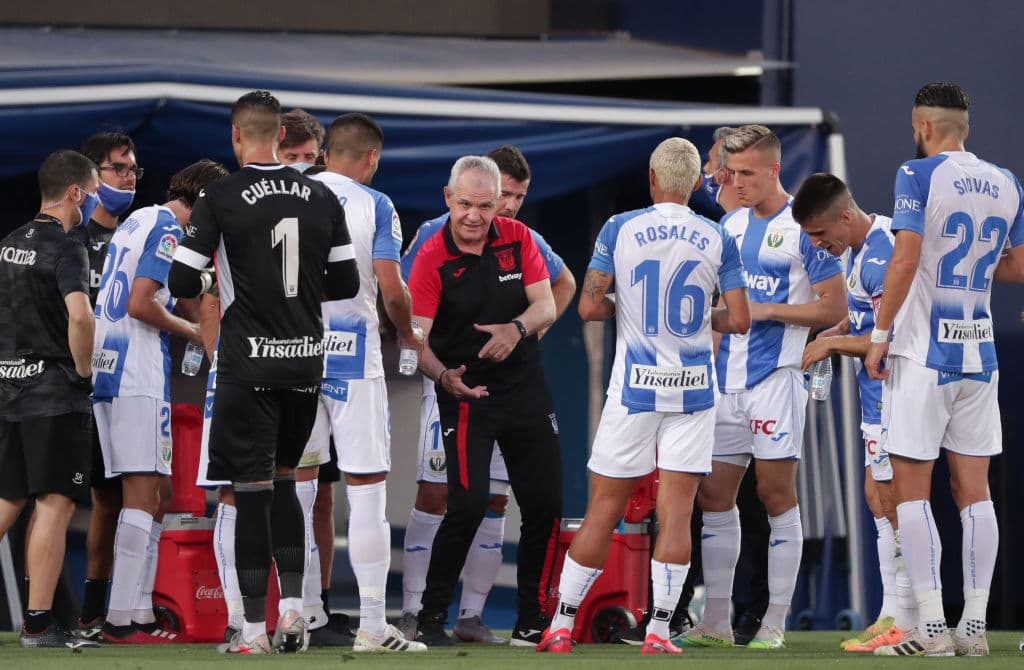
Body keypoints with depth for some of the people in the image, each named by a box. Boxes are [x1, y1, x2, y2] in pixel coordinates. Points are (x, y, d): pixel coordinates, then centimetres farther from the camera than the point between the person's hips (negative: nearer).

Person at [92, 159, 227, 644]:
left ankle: (139, 611, 10)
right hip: (139, 375, -9)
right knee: (143, 494, -9)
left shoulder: (137, 220, 20)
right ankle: (122, 619, -12)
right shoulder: (167, 229, -9)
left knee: (151, 495, 12)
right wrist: (189, 330, -4)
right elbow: (140, 304, -17)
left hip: (108, 368, 9)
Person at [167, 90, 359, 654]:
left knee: (253, 490, 0)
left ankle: (254, 630, 0)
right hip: (306, 359, 4)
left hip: (250, 365, -4)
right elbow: (345, 284, 8)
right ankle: (292, 611, 10)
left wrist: (209, 280, 13)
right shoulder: (321, 197, 3)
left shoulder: (221, 197, -9)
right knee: (283, 481, 19)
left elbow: (182, 283, -10)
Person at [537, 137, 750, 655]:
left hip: (634, 388, 0)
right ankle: (658, 631, -2)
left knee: (603, 509, 5)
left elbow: (589, 307, -7)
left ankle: (561, 627, 8)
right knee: (676, 513, 1)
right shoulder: (718, 241, -1)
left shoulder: (620, 229, -4)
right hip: (692, 388, 0)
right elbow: (739, 320, -2)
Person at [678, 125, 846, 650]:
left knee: (777, 495, -4)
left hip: (775, 379, -7)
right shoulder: (730, 226, 14)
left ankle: (775, 622, 0)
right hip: (726, 379, 7)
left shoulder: (803, 228, -6)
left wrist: (766, 310, -14)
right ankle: (715, 621, 10)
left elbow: (834, 308, -8)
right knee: (714, 495, 5)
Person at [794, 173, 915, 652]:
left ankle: (901, 621, -3)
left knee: (891, 502, -7)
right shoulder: (860, 247, 11)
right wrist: (836, 333, 7)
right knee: (878, 498, 12)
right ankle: (894, 614, 17)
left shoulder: (880, 256, -22)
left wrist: (834, 343, -12)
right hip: (878, 397, 10)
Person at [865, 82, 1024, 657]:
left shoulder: (920, 174, -9)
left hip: (923, 352, -6)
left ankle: (932, 627, -6)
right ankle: (974, 626, 7)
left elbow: (905, 259, -16)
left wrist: (880, 334, -9)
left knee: (912, 489, -1)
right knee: (973, 490, 8)